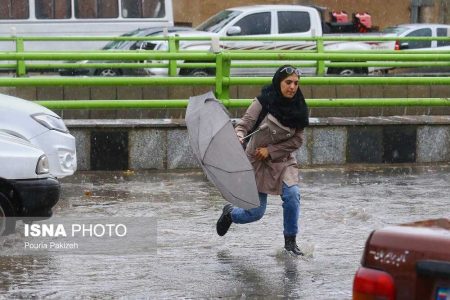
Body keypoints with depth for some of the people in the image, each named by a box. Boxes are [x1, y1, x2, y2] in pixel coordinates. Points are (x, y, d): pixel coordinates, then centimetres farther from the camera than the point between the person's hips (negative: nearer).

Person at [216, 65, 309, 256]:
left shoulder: (299, 109, -6)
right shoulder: (264, 102, -15)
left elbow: (297, 140, -5)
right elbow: (244, 124, -18)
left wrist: (270, 150, -14)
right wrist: (238, 138, -41)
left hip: (283, 160, 3)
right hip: (257, 161, -3)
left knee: (292, 194, -24)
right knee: (256, 212, 0)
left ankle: (290, 241, -5)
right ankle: (230, 213, 35)